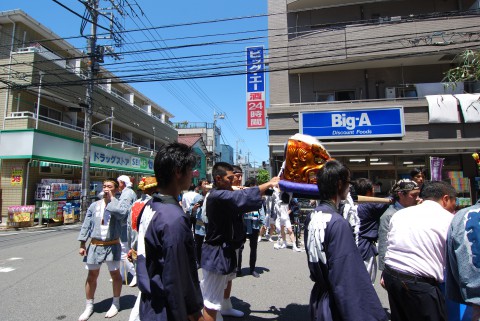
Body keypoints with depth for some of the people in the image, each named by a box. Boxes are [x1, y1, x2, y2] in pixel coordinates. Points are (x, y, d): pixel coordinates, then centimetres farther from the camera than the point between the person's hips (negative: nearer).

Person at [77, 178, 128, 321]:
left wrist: (111, 198, -19)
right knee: (92, 275, 11)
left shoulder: (118, 204, -5)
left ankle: (116, 303, 29)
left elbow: (121, 215, -29)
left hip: (112, 245, -2)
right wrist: (82, 244, 0)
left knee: (115, 274, 10)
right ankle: (89, 306, 29)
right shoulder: (94, 205, 3)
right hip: (95, 245, 3)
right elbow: (86, 225, 5)